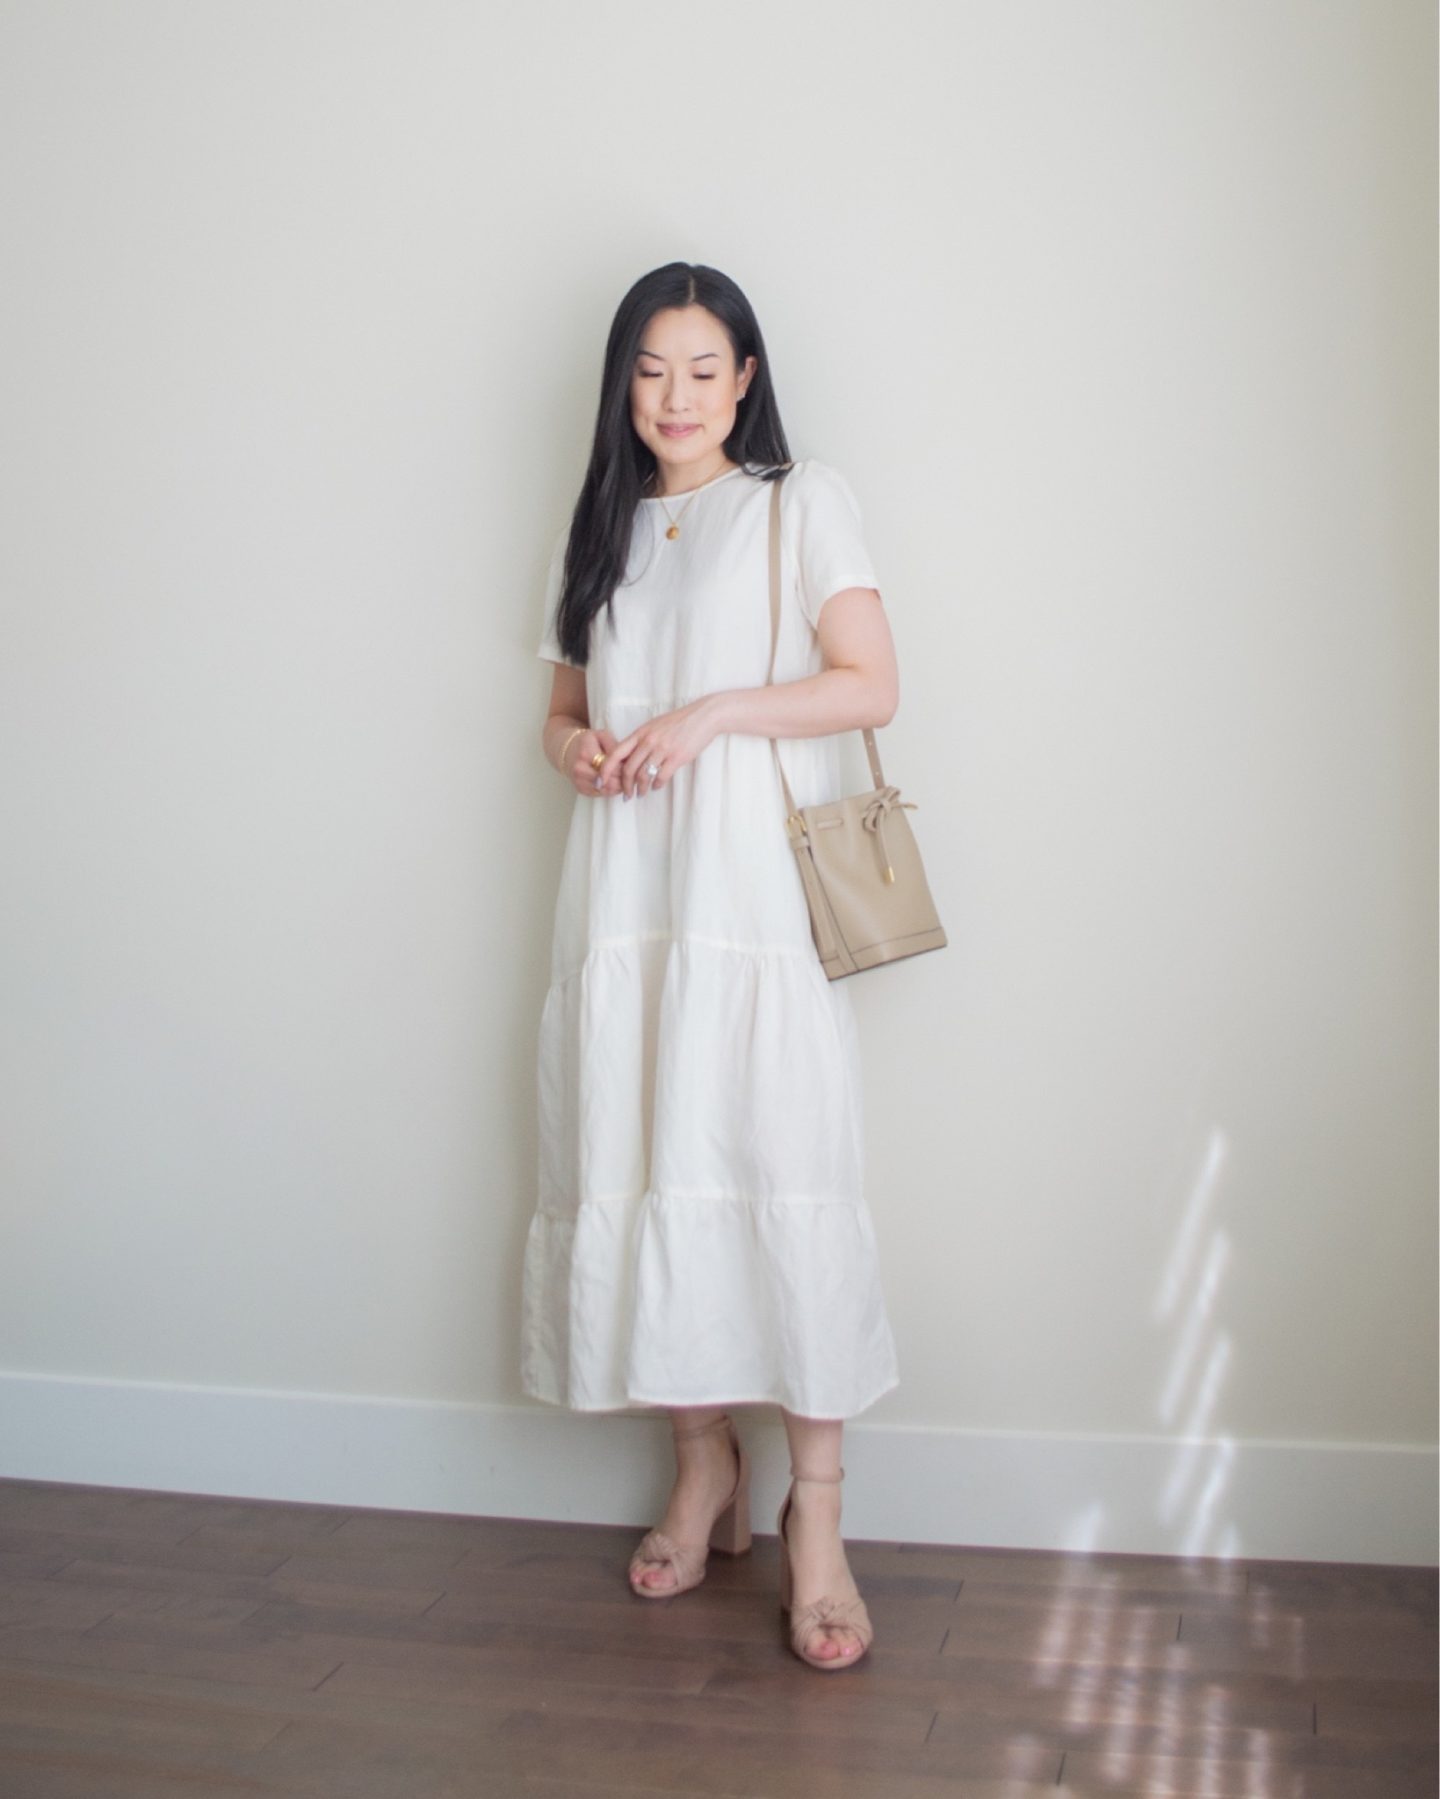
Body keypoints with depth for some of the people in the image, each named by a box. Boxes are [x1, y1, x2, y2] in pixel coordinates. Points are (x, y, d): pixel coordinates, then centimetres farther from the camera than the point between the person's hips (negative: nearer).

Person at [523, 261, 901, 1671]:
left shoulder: (802, 502, 7)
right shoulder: (598, 532, 21)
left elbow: (873, 685, -2)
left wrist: (712, 713, -13)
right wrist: (578, 748, 0)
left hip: (761, 900, -4)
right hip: (625, 901, 4)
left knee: (782, 1177, -10)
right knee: (644, 1174, 2)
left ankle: (814, 1510, -1)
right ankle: (703, 1468, 17)